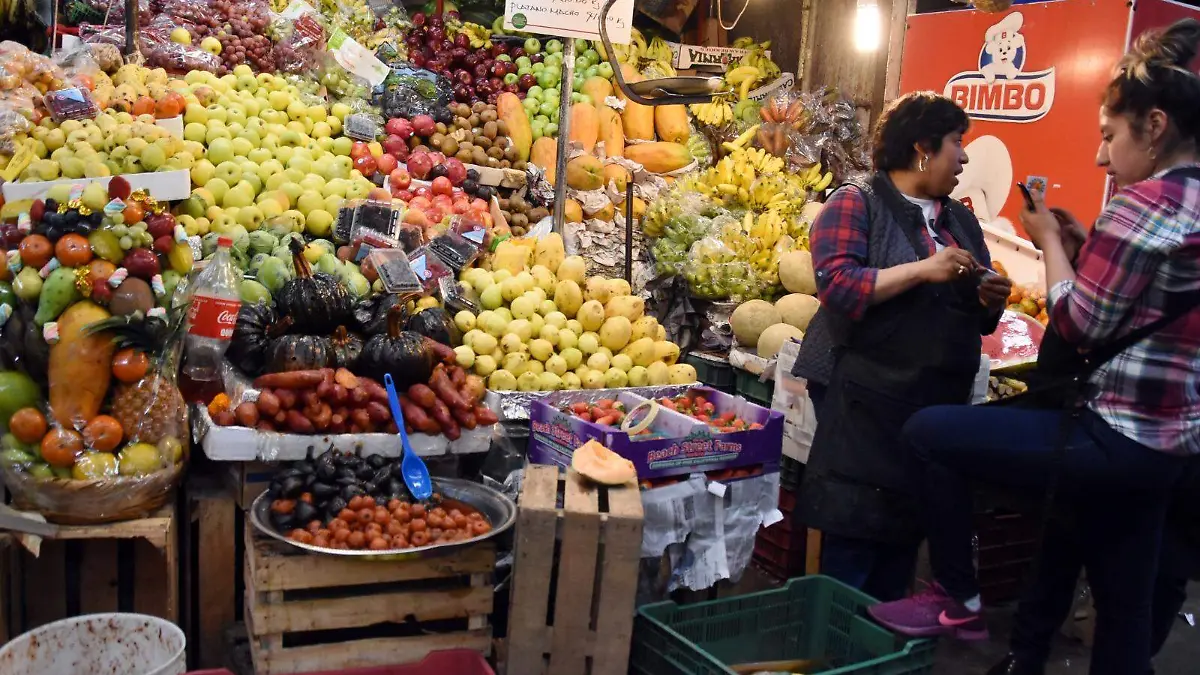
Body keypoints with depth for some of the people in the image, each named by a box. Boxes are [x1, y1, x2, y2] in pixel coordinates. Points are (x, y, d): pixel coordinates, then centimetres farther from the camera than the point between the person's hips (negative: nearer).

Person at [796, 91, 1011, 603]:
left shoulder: (960, 220, 17)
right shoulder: (855, 204, -4)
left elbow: (976, 315, 22)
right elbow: (836, 286, -18)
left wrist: (990, 301, -1)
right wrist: (922, 269, -21)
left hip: (943, 408, 7)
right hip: (871, 411, -7)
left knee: (901, 560, 14)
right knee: (849, 557, -3)